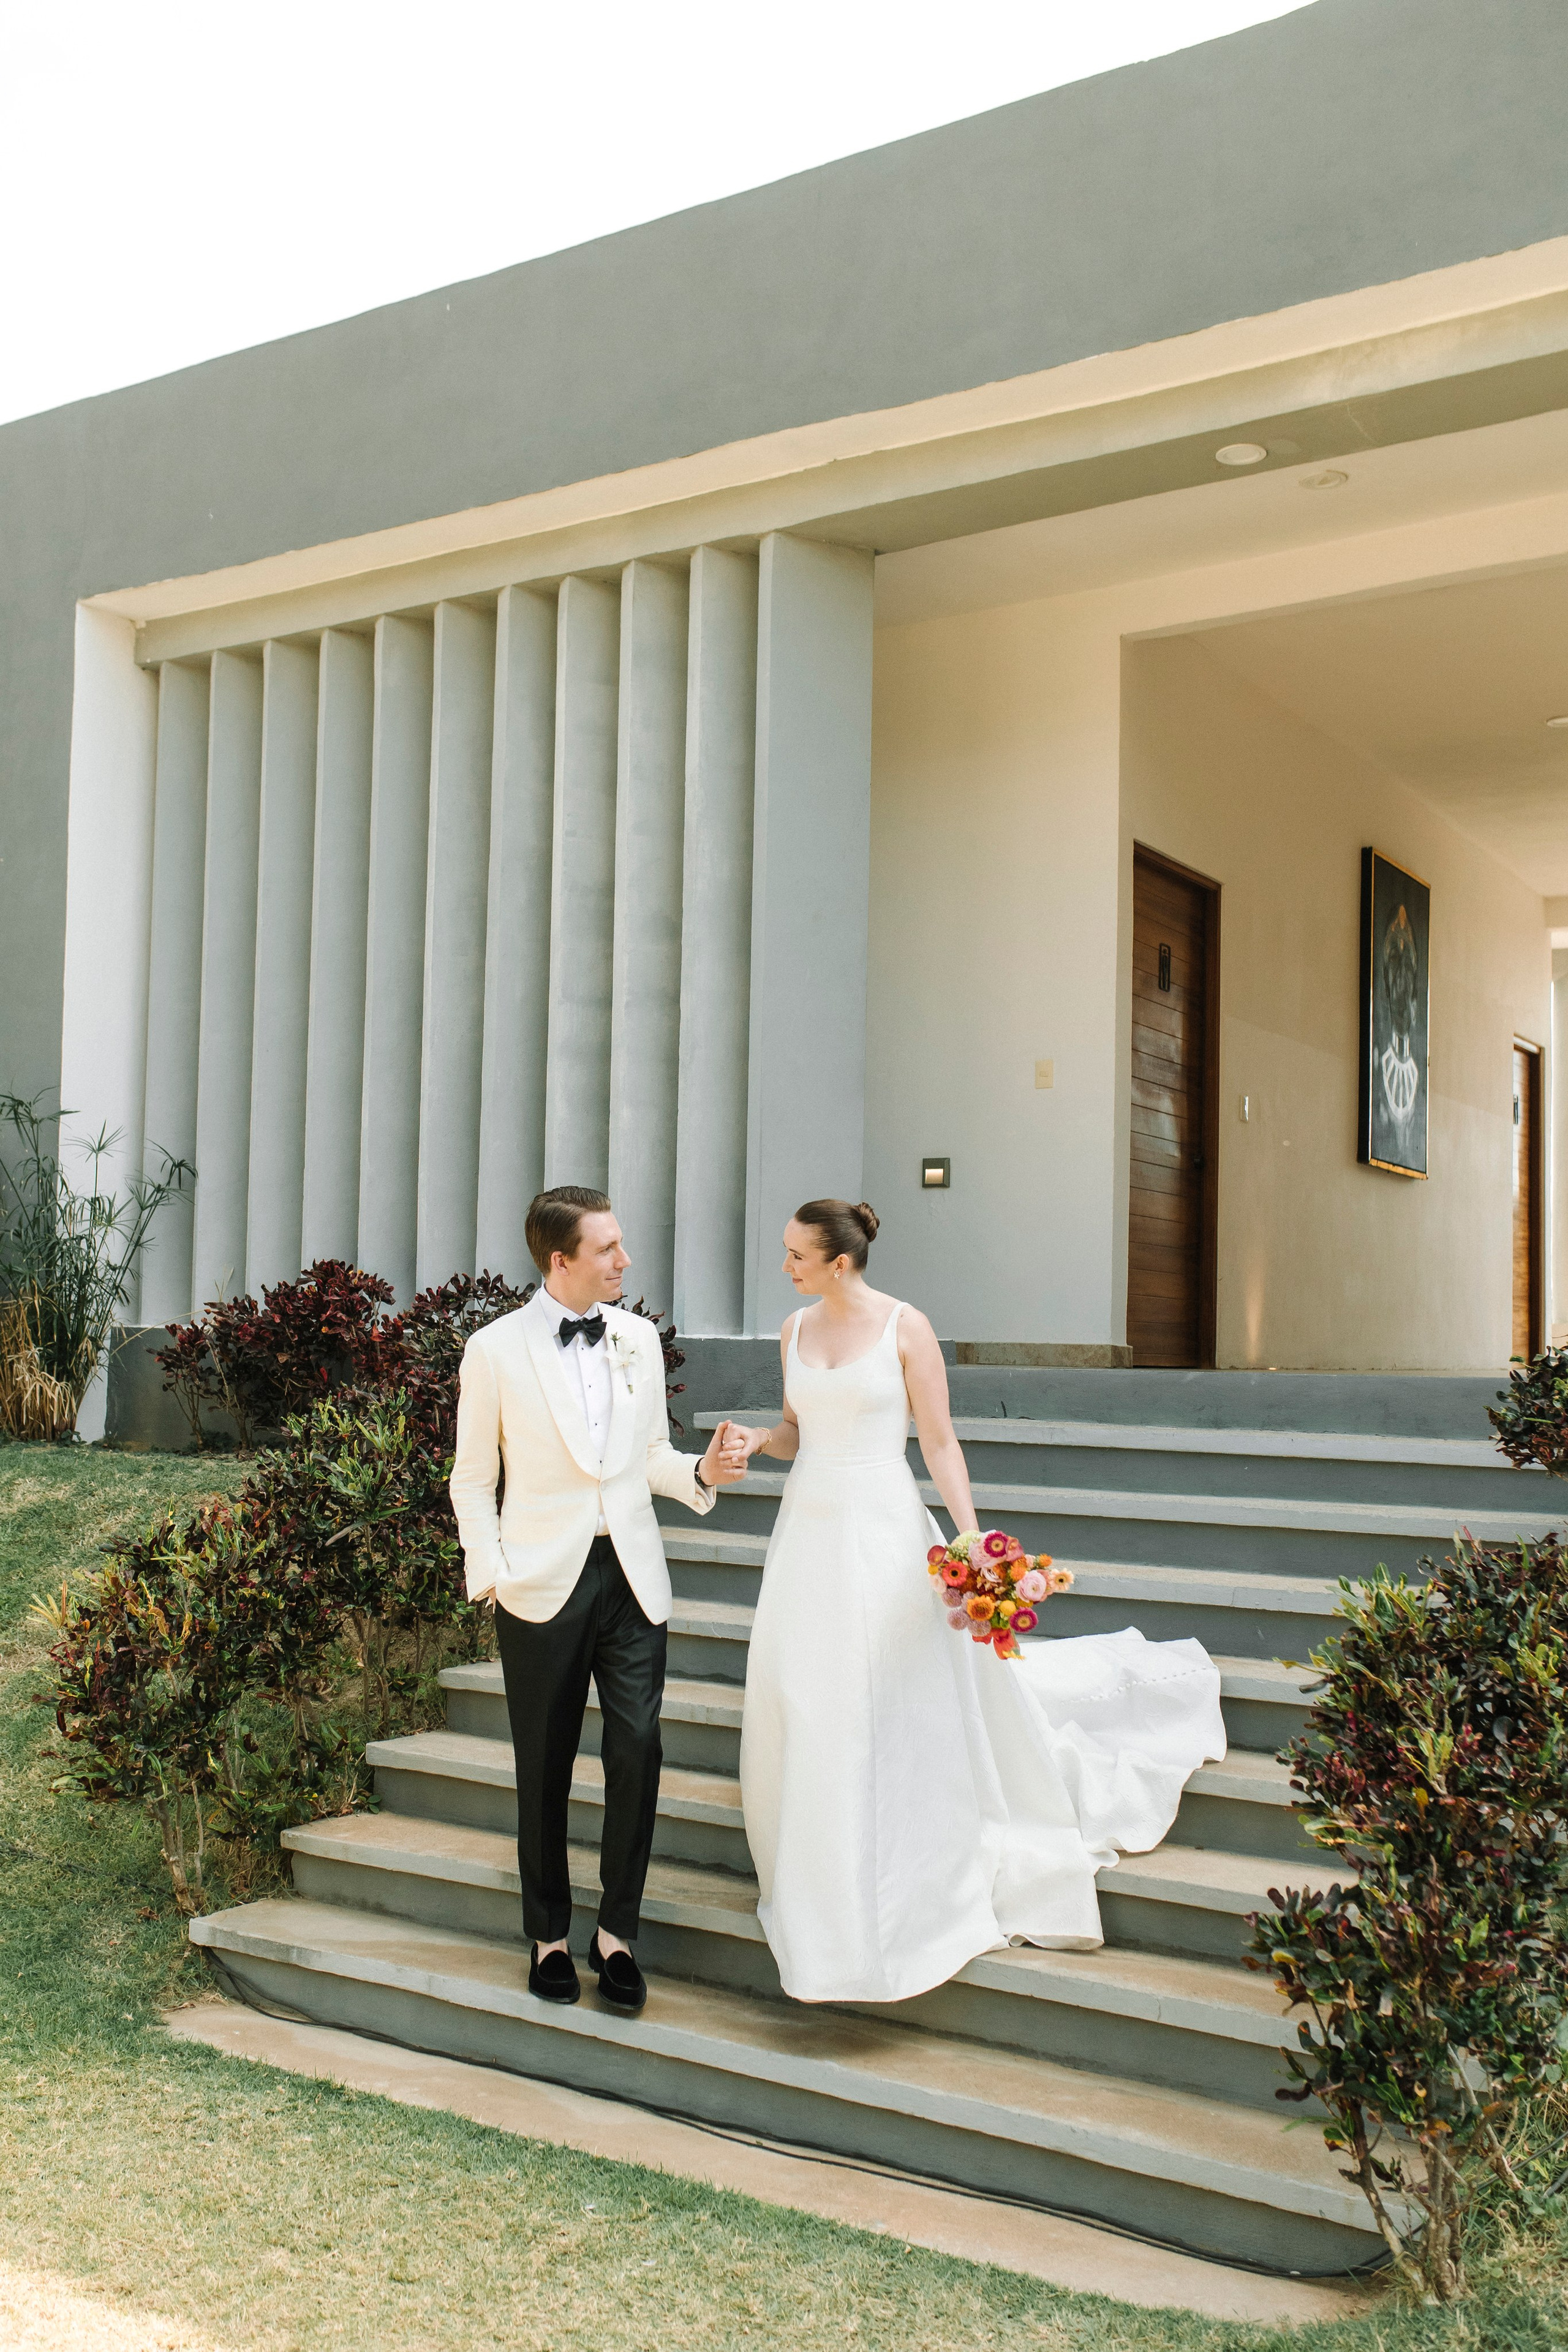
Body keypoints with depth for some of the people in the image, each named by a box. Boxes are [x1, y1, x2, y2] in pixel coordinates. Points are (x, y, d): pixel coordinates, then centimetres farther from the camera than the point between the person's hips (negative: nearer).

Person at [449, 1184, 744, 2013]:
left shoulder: (638, 1338, 7)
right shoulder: (496, 1350, -4)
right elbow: (473, 1480, 2)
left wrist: (700, 1470, -4)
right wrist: (491, 1573, -6)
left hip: (632, 1577, 3)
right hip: (544, 1585, -3)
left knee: (638, 1752, -3)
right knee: (545, 1767, 7)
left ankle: (616, 1932, 14)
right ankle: (549, 1937, 24)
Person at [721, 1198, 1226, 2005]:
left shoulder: (905, 1327, -8)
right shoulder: (795, 1330, 7)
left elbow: (939, 1441, -8)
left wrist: (970, 1537, -17)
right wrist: (755, 1440, -5)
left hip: (883, 1535, -5)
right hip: (807, 1533, 6)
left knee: (901, 1712, -2)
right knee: (803, 1715, 10)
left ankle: (913, 1893, 11)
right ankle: (823, 1894, 28)